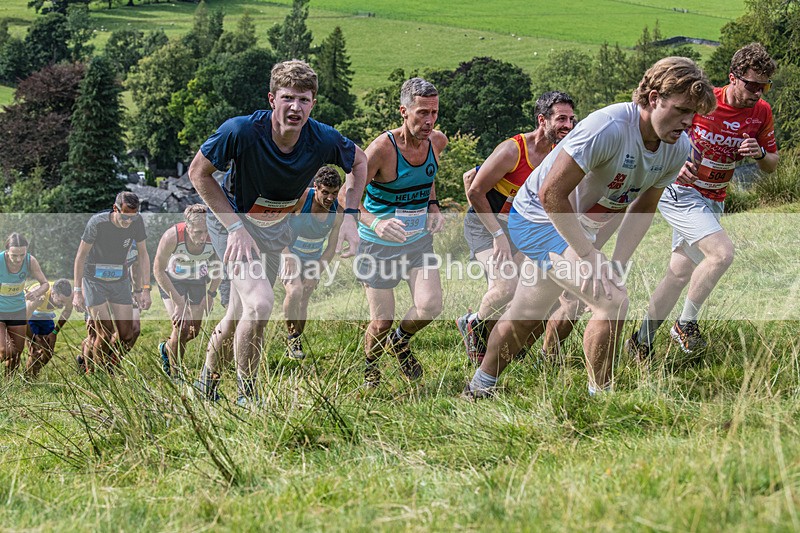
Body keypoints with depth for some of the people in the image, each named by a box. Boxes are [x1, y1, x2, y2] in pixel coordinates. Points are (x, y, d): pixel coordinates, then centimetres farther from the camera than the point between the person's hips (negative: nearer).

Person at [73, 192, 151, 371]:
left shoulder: (137, 221, -10)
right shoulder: (98, 222, -21)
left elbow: (143, 255, 1)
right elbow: (81, 255, -12)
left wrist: (145, 289, -3)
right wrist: (77, 291, -13)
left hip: (120, 280, 4)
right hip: (94, 280, -4)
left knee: (126, 334, -2)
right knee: (105, 333, -13)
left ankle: (108, 370, 20)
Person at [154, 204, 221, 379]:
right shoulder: (171, 237, -36)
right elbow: (158, 270, -23)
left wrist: (211, 294, -7)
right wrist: (178, 302, -25)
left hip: (198, 279, 3)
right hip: (171, 279, -3)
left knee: (195, 330, 8)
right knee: (181, 326, -17)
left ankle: (166, 348, 41)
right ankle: (174, 374, 6)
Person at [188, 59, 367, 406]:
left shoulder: (324, 140, -22)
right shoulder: (241, 131, -31)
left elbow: (359, 161, 1)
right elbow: (198, 173, -17)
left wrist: (350, 216, -9)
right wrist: (235, 227, -22)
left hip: (275, 229, 4)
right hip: (232, 221, -4)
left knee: (239, 317, 14)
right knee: (259, 303, -25)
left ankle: (207, 382, 41)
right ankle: (247, 397, -7)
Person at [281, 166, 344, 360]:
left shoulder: (337, 211, -14)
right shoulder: (299, 198, -26)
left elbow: (331, 247, -6)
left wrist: (315, 274, -14)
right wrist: (288, 256, -23)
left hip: (314, 259, 4)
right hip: (290, 252, -4)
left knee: (304, 300, 3)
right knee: (295, 291, -26)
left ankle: (294, 344, 22)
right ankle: (292, 336, -8)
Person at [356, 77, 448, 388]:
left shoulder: (437, 141, -5)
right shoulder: (382, 148, -24)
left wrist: (432, 206, 2)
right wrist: (374, 222, -40)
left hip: (419, 238, 4)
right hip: (380, 244, -4)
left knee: (430, 306, -14)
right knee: (382, 321, 0)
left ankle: (400, 342, 20)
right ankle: (370, 363, 35)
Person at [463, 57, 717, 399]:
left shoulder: (678, 147, -9)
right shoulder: (608, 128, -33)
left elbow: (642, 208, 3)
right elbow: (551, 194, -31)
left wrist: (617, 262, -10)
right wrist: (591, 257, -28)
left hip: (579, 227, 8)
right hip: (539, 216, -8)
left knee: (525, 317, 21)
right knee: (613, 301, -23)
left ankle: (479, 389, 41)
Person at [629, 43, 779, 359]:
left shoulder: (762, 113, -3)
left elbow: (771, 166, 8)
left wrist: (760, 154, -15)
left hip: (713, 201, 6)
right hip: (679, 191, -6)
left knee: (679, 275, 7)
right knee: (722, 252, -25)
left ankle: (642, 342, 20)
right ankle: (686, 324, -8)